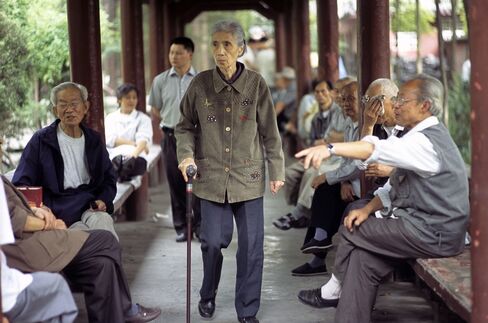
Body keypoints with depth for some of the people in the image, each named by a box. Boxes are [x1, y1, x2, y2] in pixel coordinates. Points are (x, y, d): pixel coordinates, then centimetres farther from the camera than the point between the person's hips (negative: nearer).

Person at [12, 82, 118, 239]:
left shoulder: (94, 140, 17)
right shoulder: (41, 140, 5)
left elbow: (109, 179, 25)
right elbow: (21, 184, 2)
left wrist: (103, 200, 3)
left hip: (89, 206, 3)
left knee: (103, 220, -33)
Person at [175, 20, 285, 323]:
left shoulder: (256, 83, -4)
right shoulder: (200, 83, -3)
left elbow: (269, 131, 1)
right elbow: (185, 126, 7)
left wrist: (277, 171, 2)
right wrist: (187, 155, -9)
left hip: (248, 177, 0)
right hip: (212, 177, 0)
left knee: (252, 245, 2)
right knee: (213, 241, 2)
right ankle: (208, 296, 30)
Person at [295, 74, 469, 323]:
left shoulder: (426, 142, -19)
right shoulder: (424, 136, 15)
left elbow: (380, 149, -37)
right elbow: (394, 186, 16)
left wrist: (331, 148, -47)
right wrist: (368, 209, 0)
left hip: (432, 235, -9)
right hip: (431, 229, 9)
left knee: (351, 231, -2)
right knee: (362, 255, -1)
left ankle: (332, 292, 20)